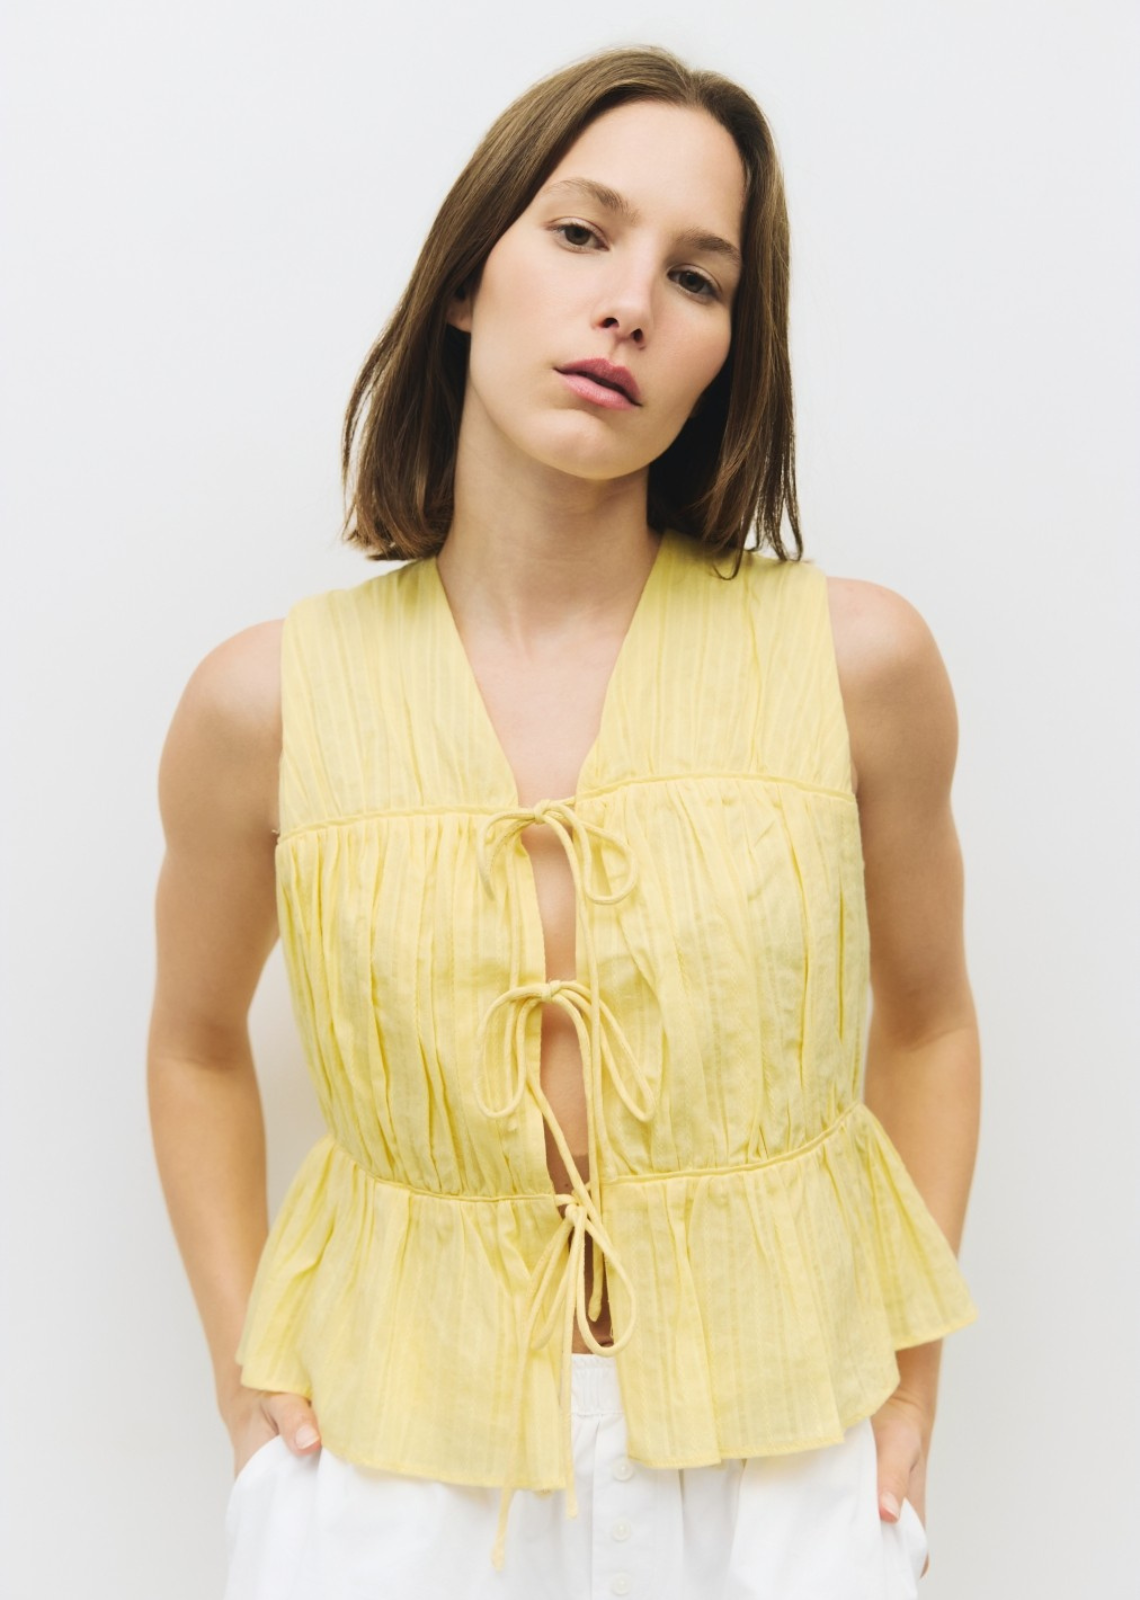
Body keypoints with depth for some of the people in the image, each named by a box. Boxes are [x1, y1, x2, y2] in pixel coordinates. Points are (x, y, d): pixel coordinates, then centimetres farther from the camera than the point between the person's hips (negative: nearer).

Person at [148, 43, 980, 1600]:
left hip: (778, 1459, 1)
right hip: (407, 1467, 0)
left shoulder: (856, 658, -10)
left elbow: (925, 1021, 4)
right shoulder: (268, 704, -9)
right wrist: (248, 1377, 3)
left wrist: (909, 1395, 3)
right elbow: (196, 1043, 8)